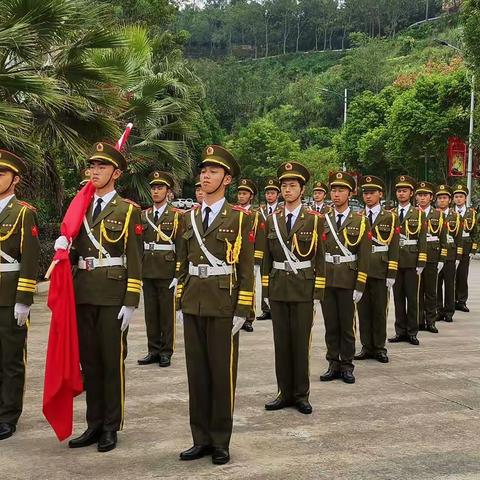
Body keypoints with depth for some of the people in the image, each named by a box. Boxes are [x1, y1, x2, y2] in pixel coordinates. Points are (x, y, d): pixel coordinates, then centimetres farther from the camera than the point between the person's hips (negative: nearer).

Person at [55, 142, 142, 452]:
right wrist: (64, 246, -6)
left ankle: (111, 427, 15)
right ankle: (95, 424, 22)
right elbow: (75, 252, 18)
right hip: (83, 292, 5)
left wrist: (131, 302, -12)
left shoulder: (128, 210, -3)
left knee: (112, 361, 3)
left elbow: (135, 259, -7)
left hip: (113, 293, -5)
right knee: (89, 360, 11)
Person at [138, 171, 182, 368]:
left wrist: (178, 274, -10)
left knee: (167, 313, 3)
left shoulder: (177, 216, -2)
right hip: (147, 271, 4)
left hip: (167, 272, -4)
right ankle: (154, 350, 18)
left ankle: (166, 351, 12)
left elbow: (181, 247, -5)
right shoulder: (144, 216, 11)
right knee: (150, 312, 9)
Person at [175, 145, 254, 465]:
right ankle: (201, 439, 20)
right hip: (193, 304, 5)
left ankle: (220, 442, 15)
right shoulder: (189, 217, 12)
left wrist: (242, 311, -10)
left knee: (222, 373, 3)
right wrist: (181, 302, 11)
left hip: (223, 304, -4)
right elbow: (184, 264, 16)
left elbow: (246, 269, -5)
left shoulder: (239, 218, -2)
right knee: (197, 372, 9)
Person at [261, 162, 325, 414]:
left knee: (301, 341, 2)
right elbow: (267, 258, 9)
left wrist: (318, 292, -6)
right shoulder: (272, 220, 7)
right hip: (278, 287, 3)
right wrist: (265, 290, 5)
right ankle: (285, 392, 18)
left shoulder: (314, 219, -1)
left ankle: (301, 394, 13)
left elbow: (319, 258, -2)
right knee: (281, 341, 7)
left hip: (303, 287, -3)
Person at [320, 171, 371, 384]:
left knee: (347, 325, 6)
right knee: (330, 325, 8)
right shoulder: (322, 219, 6)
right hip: (326, 279, 2)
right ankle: (333, 364, 18)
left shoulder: (360, 221, 0)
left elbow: (364, 256, -3)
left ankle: (347, 365, 17)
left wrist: (360, 286, -9)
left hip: (348, 280, -2)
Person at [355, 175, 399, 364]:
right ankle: (367, 347, 15)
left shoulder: (390, 217, 3)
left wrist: (391, 274, -7)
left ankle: (379, 348, 15)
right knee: (363, 309, 6)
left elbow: (393, 248, -1)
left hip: (380, 270, -2)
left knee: (380, 310, 5)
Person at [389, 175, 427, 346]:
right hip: (394, 260, 2)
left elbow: (422, 239, -2)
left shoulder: (418, 213, 2)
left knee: (412, 297, 3)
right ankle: (400, 331, 15)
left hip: (412, 261, -2)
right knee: (398, 297, 7)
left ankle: (412, 332, 12)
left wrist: (421, 263, -9)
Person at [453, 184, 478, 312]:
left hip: (465, 247, 1)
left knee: (463, 275, 3)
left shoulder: (471, 213, 6)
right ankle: (452, 300, 9)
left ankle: (462, 301, 11)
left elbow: (474, 233, 7)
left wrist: (473, 250, -1)